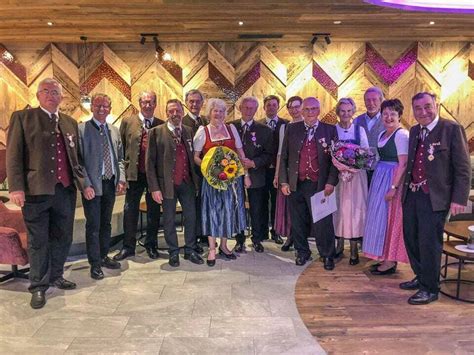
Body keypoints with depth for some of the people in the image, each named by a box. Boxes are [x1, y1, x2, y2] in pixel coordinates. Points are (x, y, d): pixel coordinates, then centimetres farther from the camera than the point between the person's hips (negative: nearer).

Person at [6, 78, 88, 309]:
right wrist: (16, 187, -13)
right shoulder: (22, 118, 1)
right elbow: (13, 155, -5)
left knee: (62, 238, 14)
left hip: (66, 191, 5)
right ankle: (38, 286, 20)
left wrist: (84, 182, 8)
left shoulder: (70, 123, 14)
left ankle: (56, 277, 32)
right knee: (38, 241, 6)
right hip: (36, 191, -4)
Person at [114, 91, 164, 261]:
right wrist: (124, 168, -1)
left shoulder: (162, 124, 4)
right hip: (135, 173, 0)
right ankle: (128, 247, 18)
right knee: (130, 210, 4)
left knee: (154, 211, 10)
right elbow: (121, 147, 4)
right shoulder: (128, 122, 3)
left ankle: (151, 245, 24)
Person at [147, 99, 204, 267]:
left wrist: (195, 179, 2)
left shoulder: (189, 131, 6)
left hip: (187, 182, 3)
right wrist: (154, 187, -11)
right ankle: (173, 252, 26)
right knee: (169, 220, 9)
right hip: (167, 183, -3)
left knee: (191, 217, 10)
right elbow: (150, 161, -7)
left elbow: (193, 157, 10)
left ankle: (190, 250, 26)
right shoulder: (156, 132, -5)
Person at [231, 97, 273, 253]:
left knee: (256, 210, 9)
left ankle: (257, 239, 26)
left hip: (255, 175, 0)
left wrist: (254, 163, -16)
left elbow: (269, 154, -2)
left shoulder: (264, 130, 0)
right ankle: (240, 240, 24)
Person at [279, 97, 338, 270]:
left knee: (323, 222, 0)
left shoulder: (330, 130, 3)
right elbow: (284, 157, 7)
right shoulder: (292, 129, 7)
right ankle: (302, 252, 29)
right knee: (298, 222, 11)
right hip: (296, 185, 2)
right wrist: (284, 181, 2)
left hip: (320, 185, -2)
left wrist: (331, 182, -8)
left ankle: (327, 255, 18)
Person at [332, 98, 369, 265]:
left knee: (354, 208, -2)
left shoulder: (359, 130, 5)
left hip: (356, 174, 0)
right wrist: (338, 164, -18)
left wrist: (354, 168, -16)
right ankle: (339, 244, 18)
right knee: (338, 208, 4)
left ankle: (354, 248, 7)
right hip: (337, 174, 1)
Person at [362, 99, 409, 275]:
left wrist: (394, 187, -22)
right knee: (380, 217, 12)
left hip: (392, 179, -9)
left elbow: (403, 164, -18)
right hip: (380, 178, 9)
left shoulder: (402, 135, -13)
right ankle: (385, 258, 24)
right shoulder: (382, 134, 14)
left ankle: (390, 262, 10)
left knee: (389, 218, -2)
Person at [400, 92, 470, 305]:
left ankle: (430, 289, 17)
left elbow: (463, 169, -10)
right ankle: (421, 277, 36)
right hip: (411, 194, 7)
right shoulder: (414, 131, 11)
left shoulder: (452, 129, -9)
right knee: (411, 239, 15)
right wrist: (404, 188, 12)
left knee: (429, 243, -1)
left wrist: (459, 199, -15)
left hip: (434, 197, -7)